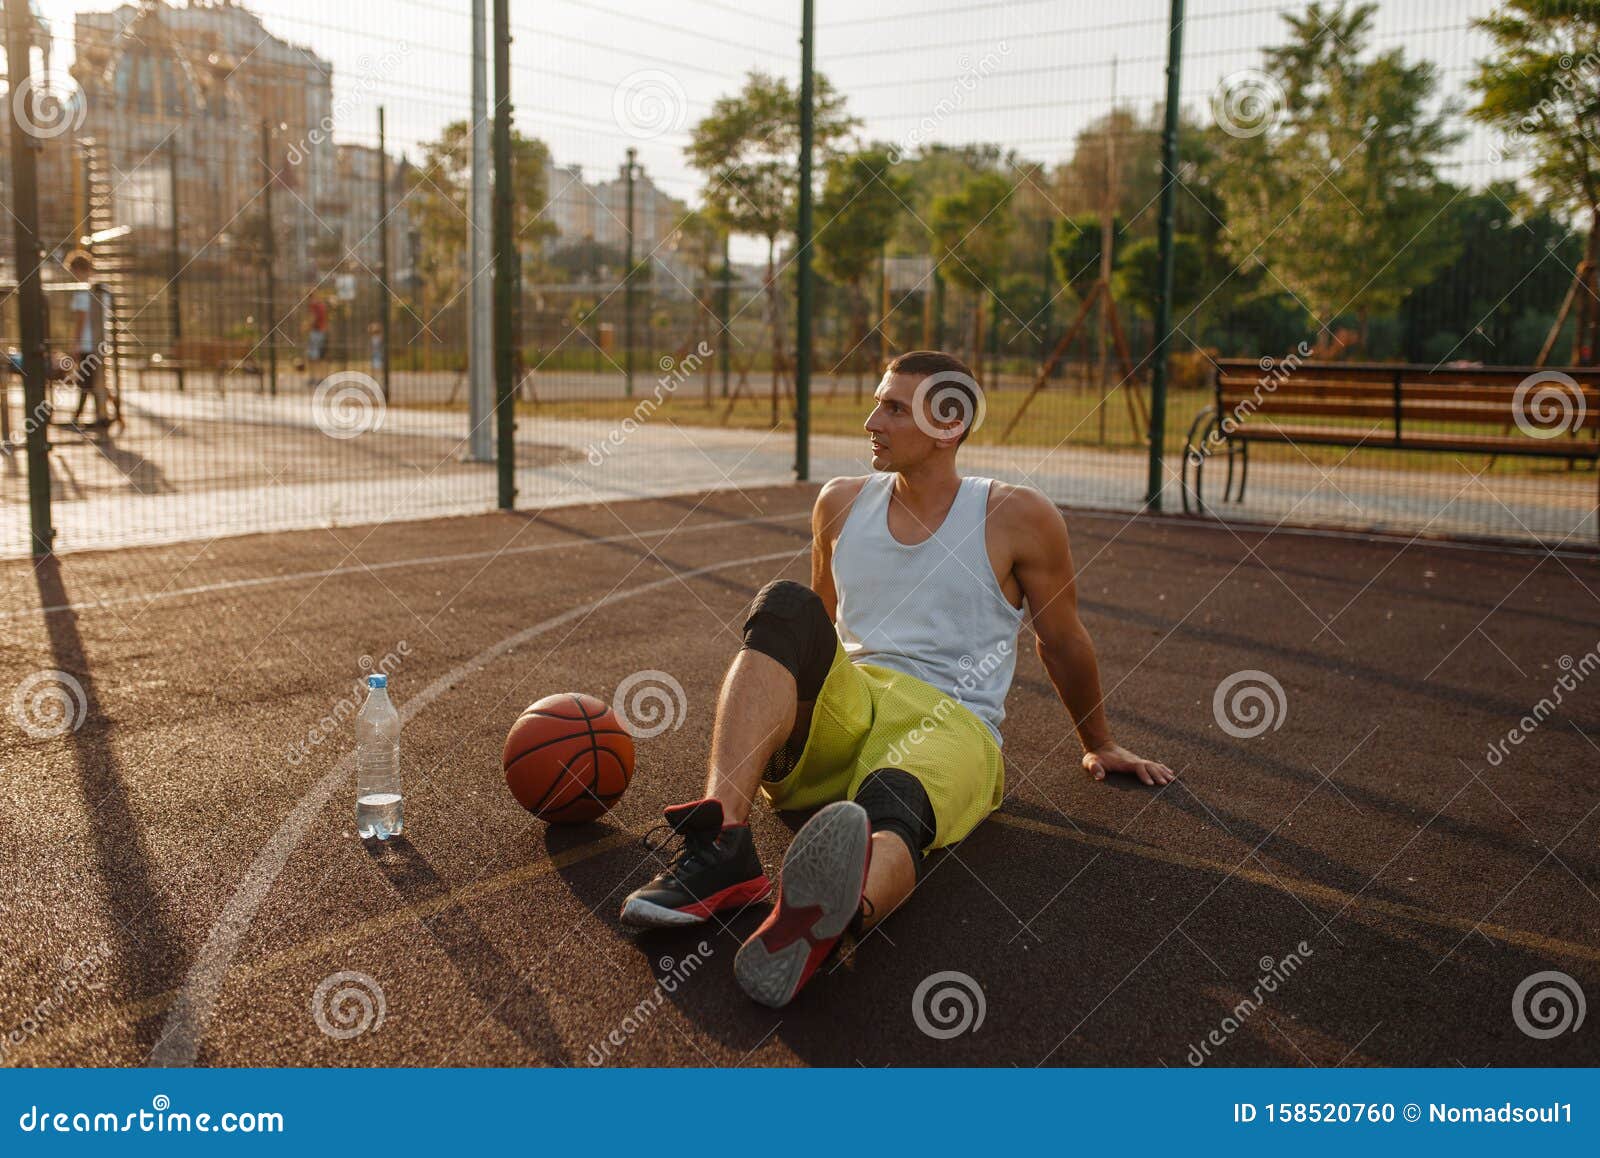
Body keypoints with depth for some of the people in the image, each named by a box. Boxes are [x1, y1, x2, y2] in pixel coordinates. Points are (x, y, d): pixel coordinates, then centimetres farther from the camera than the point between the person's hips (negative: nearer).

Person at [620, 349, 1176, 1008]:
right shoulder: (841, 504, 16)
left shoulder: (1018, 518, 5)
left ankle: (836, 913, -78)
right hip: (843, 706, 4)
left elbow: (1063, 643, 17)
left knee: (892, 805, -41)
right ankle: (723, 841, -48)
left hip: (951, 725, -3)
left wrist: (1099, 746, 27)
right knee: (785, 607, -29)